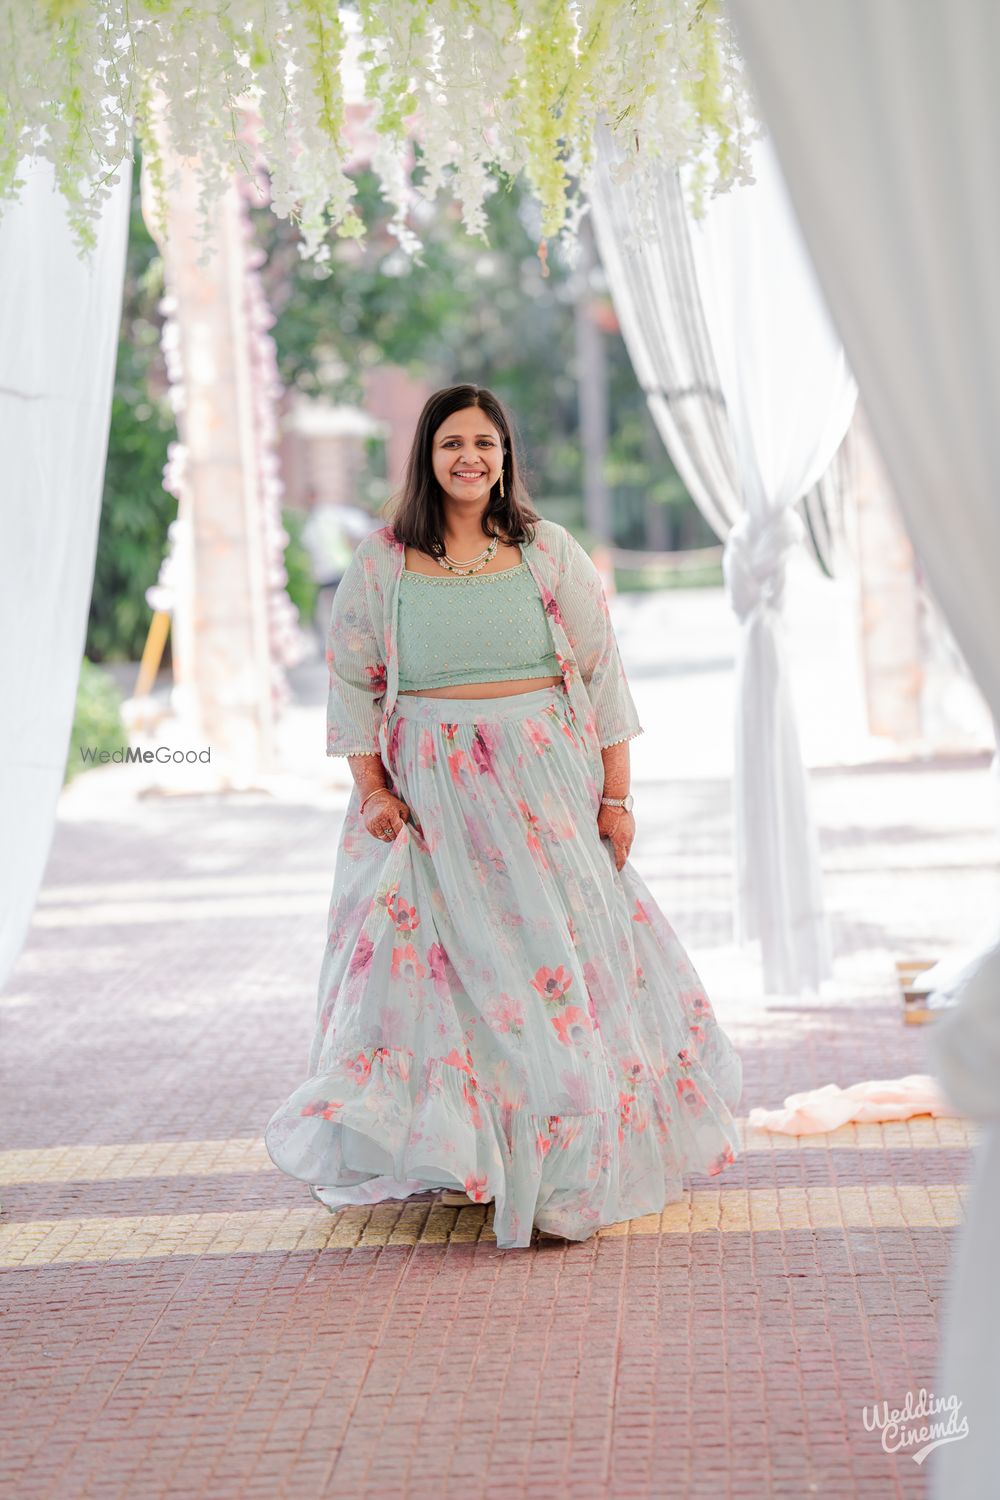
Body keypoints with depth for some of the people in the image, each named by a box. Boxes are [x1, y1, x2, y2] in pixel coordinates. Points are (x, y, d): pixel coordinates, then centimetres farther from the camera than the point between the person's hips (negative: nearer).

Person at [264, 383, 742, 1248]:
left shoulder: (549, 552, 3)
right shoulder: (382, 562, 3)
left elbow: (602, 673, 4)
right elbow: (353, 682, 7)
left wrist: (616, 794, 0)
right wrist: (371, 788, -4)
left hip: (545, 786, 0)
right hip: (432, 791, 0)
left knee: (561, 954, 0)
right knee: (442, 962, 0)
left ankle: (574, 1156, 12)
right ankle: (456, 1151, 12)